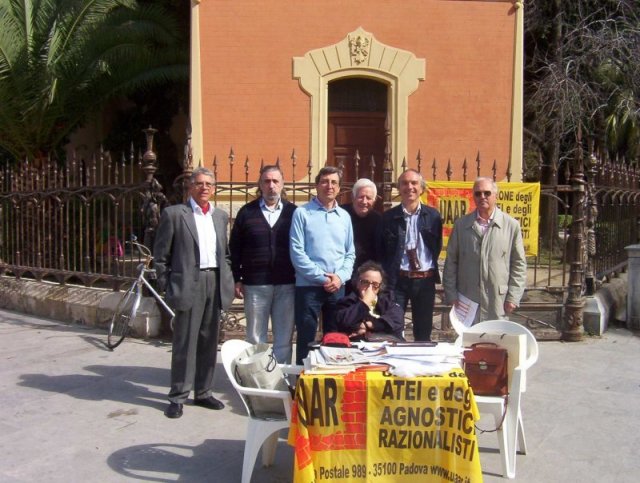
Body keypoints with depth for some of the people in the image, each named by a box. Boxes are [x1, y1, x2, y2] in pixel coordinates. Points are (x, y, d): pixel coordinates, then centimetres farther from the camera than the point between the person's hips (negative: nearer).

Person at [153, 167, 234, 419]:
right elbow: (160, 255, -1)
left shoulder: (221, 216, 14)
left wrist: (228, 279, 10)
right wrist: (167, 286, -4)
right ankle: (178, 397, 11)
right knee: (185, 342, 0)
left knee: (209, 341, 11)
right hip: (188, 284, -5)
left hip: (215, 282, 5)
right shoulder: (173, 213, -1)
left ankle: (203, 392, 23)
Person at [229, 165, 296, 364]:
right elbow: (234, 247, 6)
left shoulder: (293, 212, 5)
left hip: (286, 284, 0)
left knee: (284, 337, 6)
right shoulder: (247, 212, 5)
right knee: (255, 337, 8)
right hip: (255, 285, 0)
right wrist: (237, 280, 1)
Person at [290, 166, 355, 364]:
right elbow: (297, 252, -9)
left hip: (337, 287, 4)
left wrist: (340, 276, -6)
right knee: (306, 339, 2)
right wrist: (322, 278, -13)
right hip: (308, 286, -4)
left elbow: (350, 253, 11)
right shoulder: (302, 213, -3)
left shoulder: (344, 216, 11)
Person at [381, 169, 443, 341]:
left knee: (423, 332, 12)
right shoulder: (389, 216, -1)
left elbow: (437, 247, 9)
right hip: (398, 280, -1)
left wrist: (431, 269, 2)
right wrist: (387, 279, -5)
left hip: (425, 280, 2)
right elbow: (384, 252, 0)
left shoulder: (433, 215, 3)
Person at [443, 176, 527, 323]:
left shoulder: (511, 225, 1)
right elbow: (451, 261, 6)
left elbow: (518, 264, 3)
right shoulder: (461, 224, 4)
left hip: (498, 302, -1)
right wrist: (451, 294, 1)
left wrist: (513, 297, -2)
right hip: (466, 301, 1)